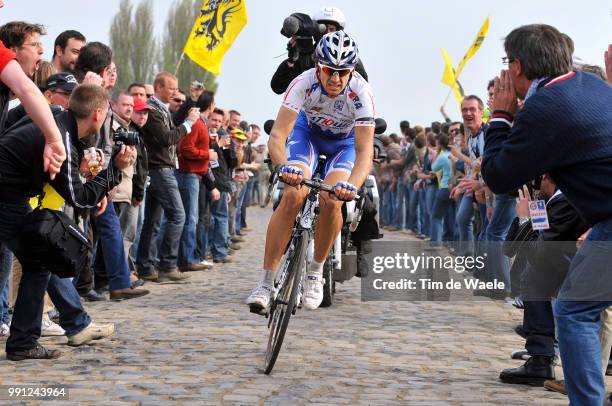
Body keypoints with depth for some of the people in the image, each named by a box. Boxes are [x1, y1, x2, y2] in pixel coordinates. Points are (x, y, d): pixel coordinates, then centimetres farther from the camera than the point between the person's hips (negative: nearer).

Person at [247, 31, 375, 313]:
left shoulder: (361, 93, -33)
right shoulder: (304, 83, -32)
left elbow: (365, 150, -37)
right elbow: (277, 135, -37)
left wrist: (352, 184, -56)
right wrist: (284, 166, -57)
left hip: (344, 141, 0)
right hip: (308, 131, 0)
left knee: (331, 202, -25)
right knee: (293, 196, -23)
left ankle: (315, 271, -1)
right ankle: (266, 282, -17)